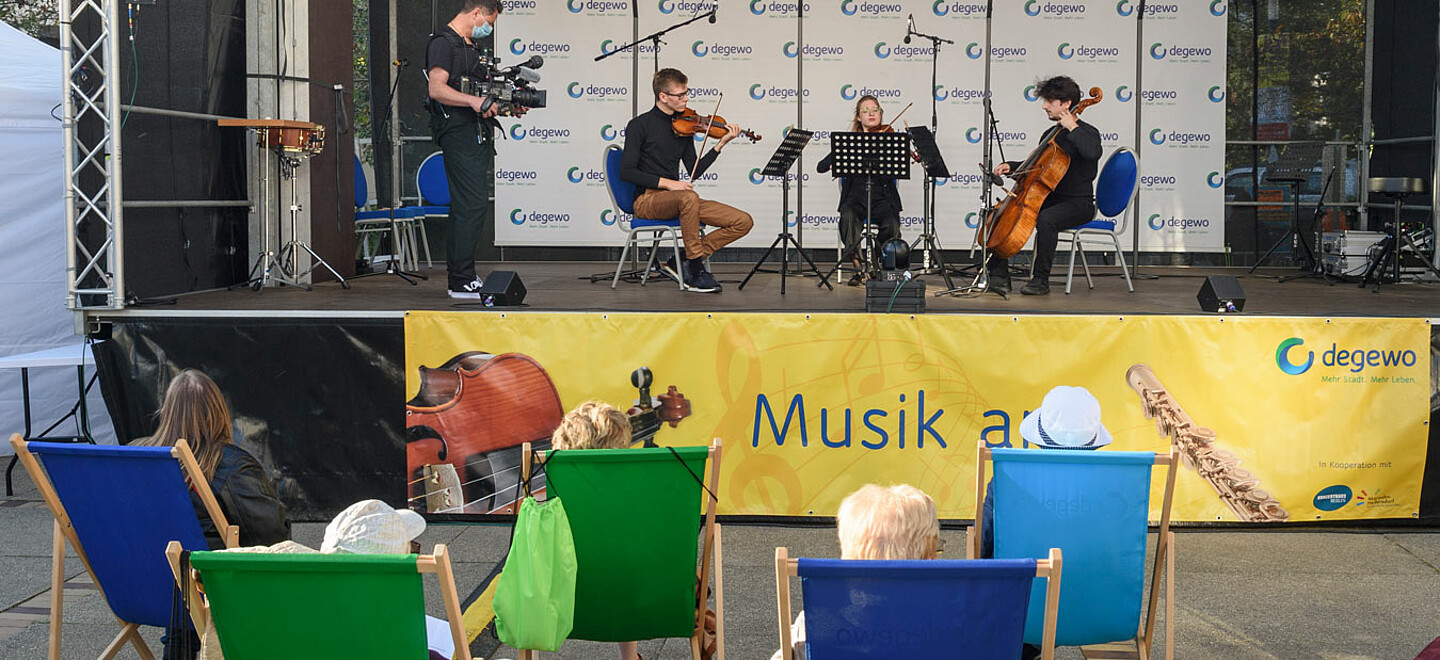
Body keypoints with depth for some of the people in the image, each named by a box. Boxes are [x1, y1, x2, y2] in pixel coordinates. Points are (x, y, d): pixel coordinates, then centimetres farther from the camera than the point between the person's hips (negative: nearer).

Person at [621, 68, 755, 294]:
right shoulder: (640, 125, -4)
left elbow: (695, 172, 12)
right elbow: (626, 172, -11)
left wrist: (721, 144, 3)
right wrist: (666, 183, -20)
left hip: (675, 200, 6)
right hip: (647, 200, -6)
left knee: (744, 222, -8)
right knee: (689, 197, -40)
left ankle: (679, 264, -7)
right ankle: (696, 273, -27)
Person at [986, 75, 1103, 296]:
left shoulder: (1087, 133, -8)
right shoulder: (1051, 134, 15)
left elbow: (1093, 153, -33)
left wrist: (1072, 128, -22)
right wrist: (1011, 167, 10)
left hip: (1078, 203, -8)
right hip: (1049, 200, 8)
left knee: (1046, 219, -38)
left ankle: (1041, 280, -26)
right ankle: (999, 276, -7)